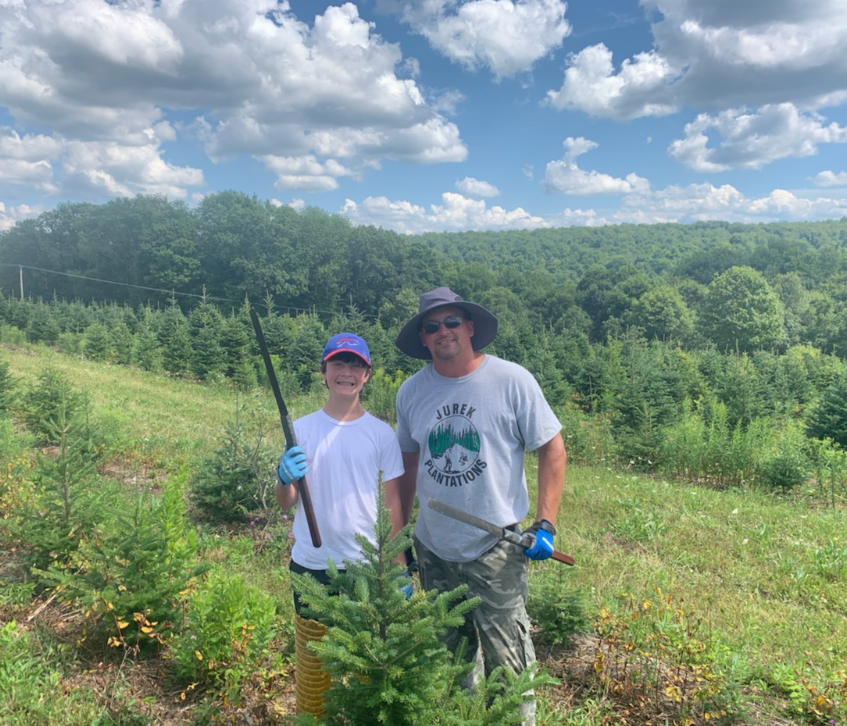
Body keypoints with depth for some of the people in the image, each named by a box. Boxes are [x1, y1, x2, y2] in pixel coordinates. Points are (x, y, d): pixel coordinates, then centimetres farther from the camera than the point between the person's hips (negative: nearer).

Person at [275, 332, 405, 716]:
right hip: (311, 565, 0)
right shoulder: (302, 429, -3)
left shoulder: (381, 433, -3)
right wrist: (284, 477, -23)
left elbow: (394, 503, 1)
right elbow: (286, 503, -2)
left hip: (366, 565, 0)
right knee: (312, 660, 13)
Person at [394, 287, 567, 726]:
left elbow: (552, 449, -6)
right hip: (432, 549, 4)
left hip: (496, 549, -4)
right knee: (447, 657, 20)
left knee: (506, 658, 5)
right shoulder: (412, 391, 0)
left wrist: (545, 524, -12)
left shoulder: (511, 381, -11)